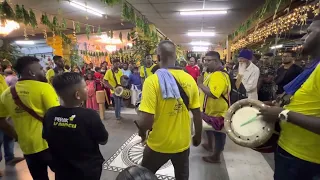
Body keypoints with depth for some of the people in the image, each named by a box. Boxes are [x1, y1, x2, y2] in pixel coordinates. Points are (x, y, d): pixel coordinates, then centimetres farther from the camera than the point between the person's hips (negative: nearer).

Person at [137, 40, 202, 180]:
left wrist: (141, 131, -2)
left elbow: (147, 120, -24)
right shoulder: (189, 79, -8)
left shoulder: (153, 80, -21)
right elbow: (197, 113, -3)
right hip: (183, 142, 4)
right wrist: (198, 136, 13)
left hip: (159, 144, -3)